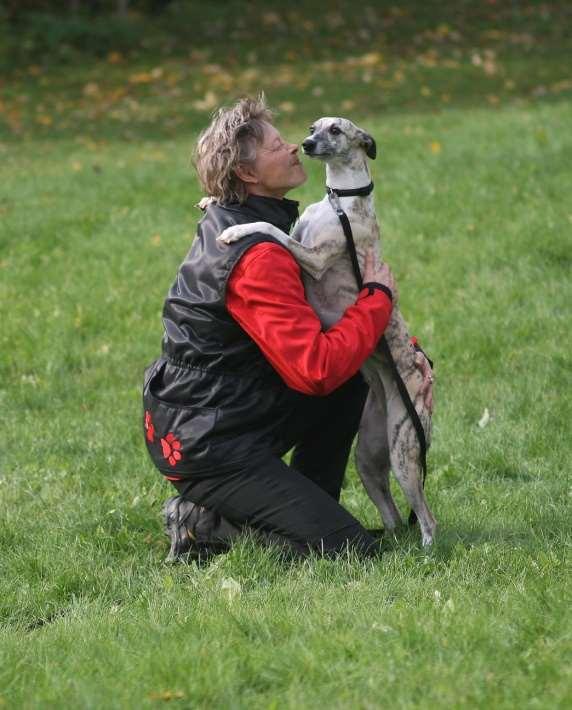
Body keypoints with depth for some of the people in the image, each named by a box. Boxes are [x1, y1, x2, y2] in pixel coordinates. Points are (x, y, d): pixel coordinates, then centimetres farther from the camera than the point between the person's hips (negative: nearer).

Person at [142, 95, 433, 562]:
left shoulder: (233, 226, 10)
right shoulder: (258, 258, -23)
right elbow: (315, 369, -27)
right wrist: (378, 296, -13)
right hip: (208, 448, -10)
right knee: (354, 552, -13)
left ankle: (303, 511, 13)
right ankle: (209, 524, -4)